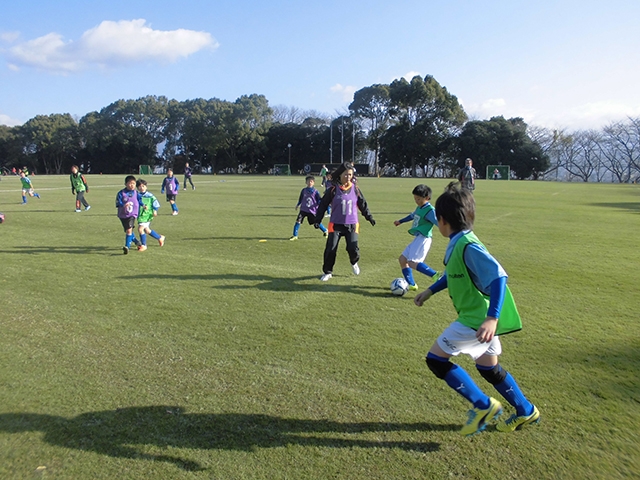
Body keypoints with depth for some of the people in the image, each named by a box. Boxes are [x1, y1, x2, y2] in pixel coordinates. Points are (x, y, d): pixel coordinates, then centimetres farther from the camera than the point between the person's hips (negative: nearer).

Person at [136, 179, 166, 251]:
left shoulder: (149, 195, -6)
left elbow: (155, 203, -3)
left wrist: (155, 210, -11)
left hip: (147, 215, -7)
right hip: (140, 215, 7)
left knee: (140, 229, -16)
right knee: (147, 230, 15)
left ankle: (143, 245, -1)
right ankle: (160, 238, 36)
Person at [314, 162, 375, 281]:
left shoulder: (355, 190, 3)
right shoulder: (333, 190, -4)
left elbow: (363, 204, 13)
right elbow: (323, 205, 1)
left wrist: (369, 217, 9)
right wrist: (318, 220, -2)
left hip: (352, 225, 1)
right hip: (336, 224, -1)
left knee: (353, 248, -9)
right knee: (331, 249, -5)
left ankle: (354, 263, 27)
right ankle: (327, 272, 15)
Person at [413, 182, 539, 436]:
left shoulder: (468, 246, -23)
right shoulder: (457, 243, 6)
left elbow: (498, 277, -31)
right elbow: (452, 274, 23)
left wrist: (492, 318, -38)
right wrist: (430, 291, 28)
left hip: (477, 319, -9)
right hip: (478, 316, 9)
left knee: (435, 359, -2)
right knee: (489, 369, 21)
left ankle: (483, 406, 8)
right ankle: (526, 412, 38)